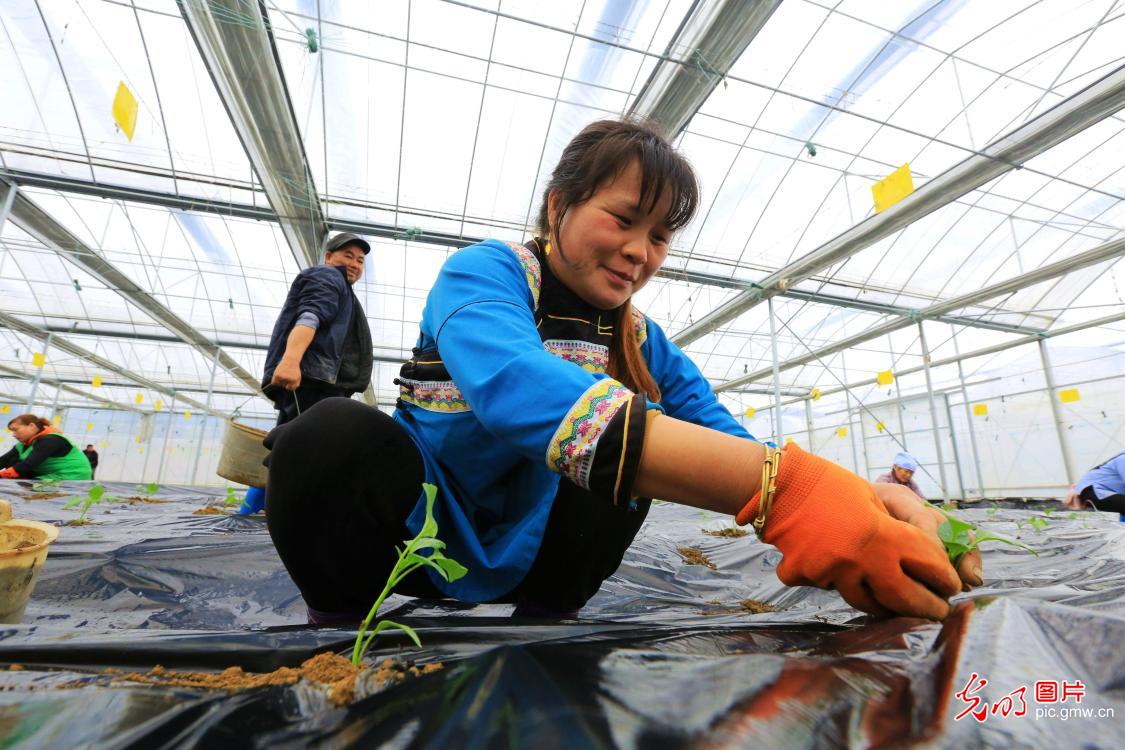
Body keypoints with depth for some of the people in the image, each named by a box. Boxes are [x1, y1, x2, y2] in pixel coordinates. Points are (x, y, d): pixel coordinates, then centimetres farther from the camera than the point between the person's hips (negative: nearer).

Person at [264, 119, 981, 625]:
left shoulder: (649, 349, -3)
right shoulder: (484, 271, -19)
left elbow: (731, 444, -12)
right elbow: (512, 386, -42)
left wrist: (869, 499, -34)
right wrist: (777, 485, -51)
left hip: (524, 564, 4)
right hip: (415, 536, -3)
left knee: (645, 429, -20)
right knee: (337, 433, -33)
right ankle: (342, 624, -4)